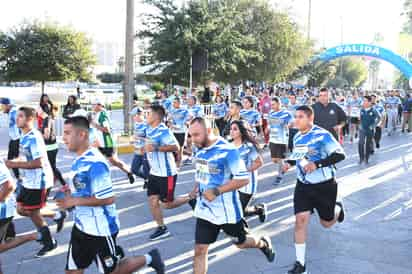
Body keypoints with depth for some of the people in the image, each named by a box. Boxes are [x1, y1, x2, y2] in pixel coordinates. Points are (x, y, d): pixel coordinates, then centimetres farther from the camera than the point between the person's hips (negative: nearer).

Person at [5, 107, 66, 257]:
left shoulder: (34, 137, -23)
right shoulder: (24, 136, 8)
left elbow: (39, 162, -29)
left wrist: (16, 164, -24)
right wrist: (15, 161, 6)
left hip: (39, 182, -10)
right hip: (28, 181, 10)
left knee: (33, 213, 2)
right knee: (21, 210, 14)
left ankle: (49, 243, 21)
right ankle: (57, 215, 27)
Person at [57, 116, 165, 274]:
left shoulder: (94, 163, -25)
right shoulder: (79, 160, 5)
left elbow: (108, 198, -27)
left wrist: (74, 201, -23)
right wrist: (69, 195, 0)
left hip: (100, 229, -9)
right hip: (82, 226, 9)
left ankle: (149, 259, 29)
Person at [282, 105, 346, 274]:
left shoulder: (322, 135, -21)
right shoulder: (297, 137, 3)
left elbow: (340, 154, -24)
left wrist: (317, 164, -33)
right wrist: (290, 163, 0)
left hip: (325, 185, -5)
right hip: (303, 185, 5)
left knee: (327, 222, 11)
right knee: (300, 220, -7)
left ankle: (338, 208, 49)